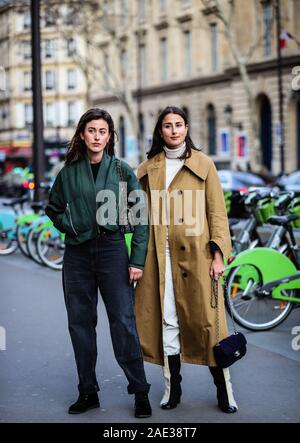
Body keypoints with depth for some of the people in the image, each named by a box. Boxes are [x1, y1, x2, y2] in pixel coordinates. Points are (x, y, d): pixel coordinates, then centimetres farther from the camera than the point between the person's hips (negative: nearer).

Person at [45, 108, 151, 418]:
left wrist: (137, 260, -6)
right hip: (77, 253, 3)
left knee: (123, 322, -5)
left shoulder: (123, 171, 1)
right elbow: (53, 209, 19)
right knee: (80, 323, 6)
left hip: (112, 249, -3)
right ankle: (87, 392, 17)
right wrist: (70, 226, 1)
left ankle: (140, 392, 3)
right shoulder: (68, 173, 6)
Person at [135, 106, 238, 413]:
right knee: (166, 321, 4)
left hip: (195, 253, -2)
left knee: (205, 318, -2)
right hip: (159, 253, 2)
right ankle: (172, 388, 14)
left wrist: (218, 254, -6)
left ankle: (224, 390, 8)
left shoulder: (203, 164, 5)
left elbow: (216, 212, 2)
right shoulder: (148, 168, 11)